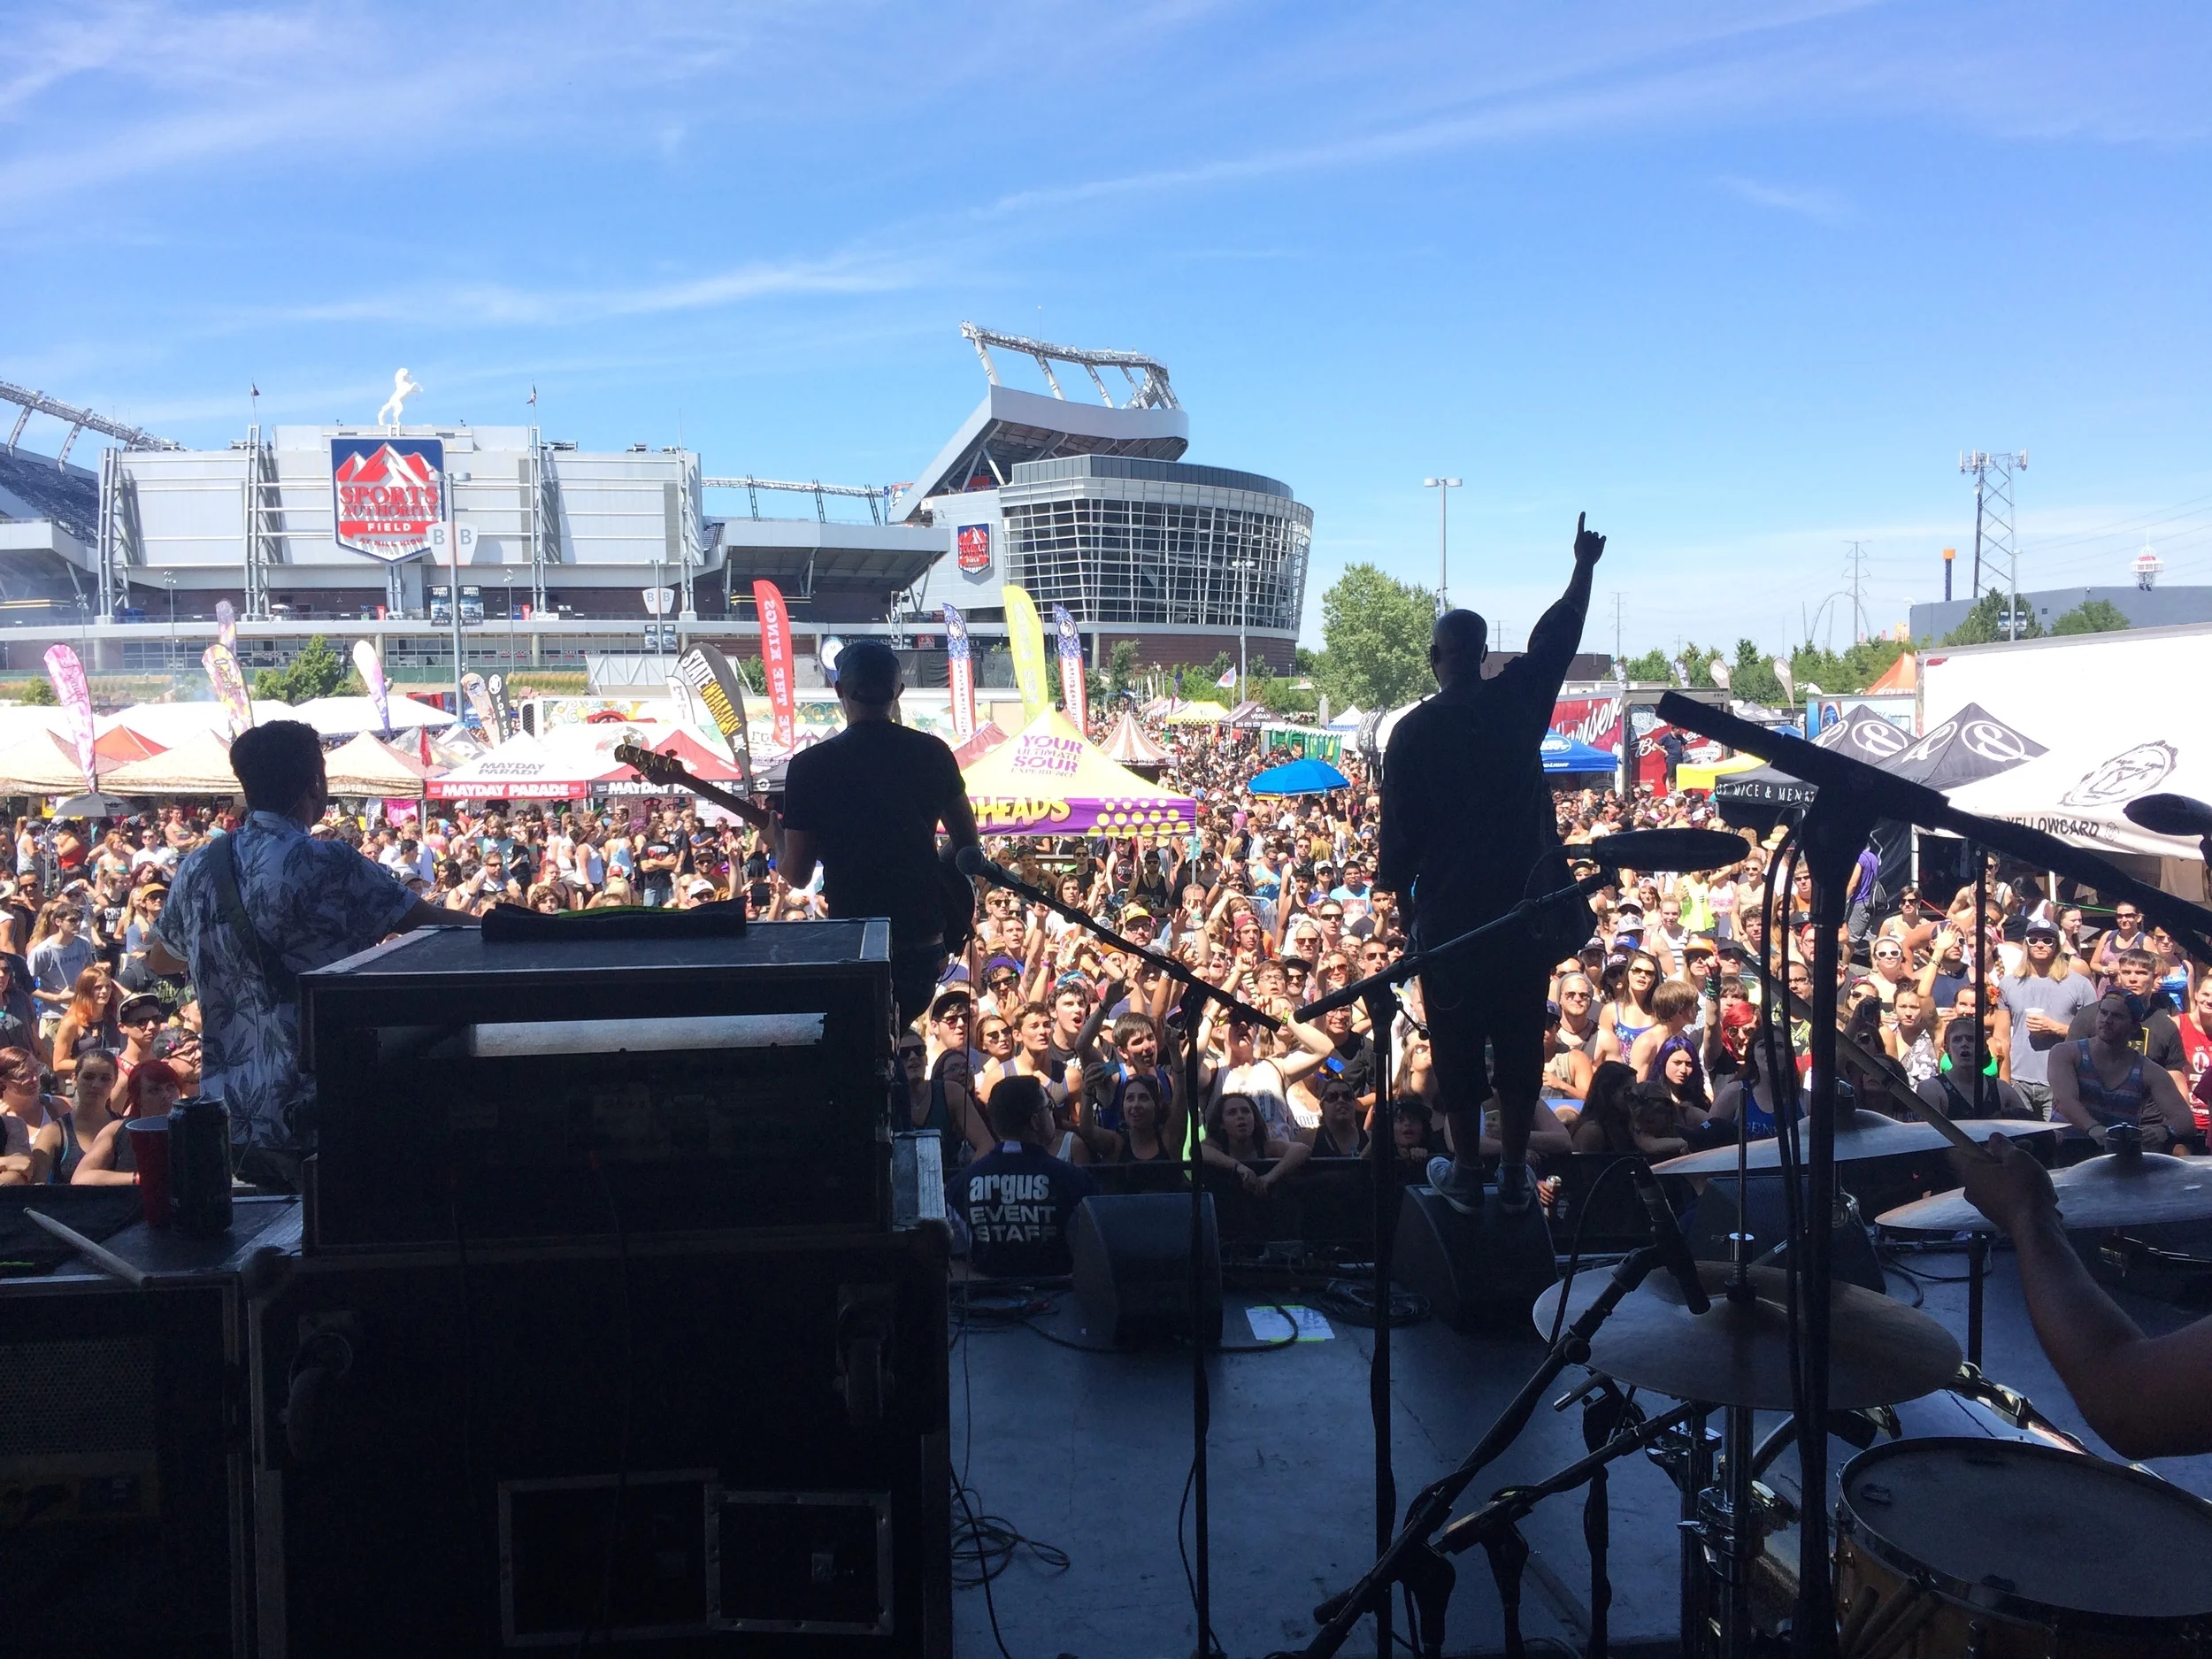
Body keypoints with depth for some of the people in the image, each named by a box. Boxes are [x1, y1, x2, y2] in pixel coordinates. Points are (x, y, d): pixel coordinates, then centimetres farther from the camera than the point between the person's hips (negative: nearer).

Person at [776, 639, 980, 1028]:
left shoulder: (811, 765, -8)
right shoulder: (933, 752, 1)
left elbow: (797, 875, -3)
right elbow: (969, 843, 9)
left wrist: (774, 832, 17)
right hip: (927, 935, 4)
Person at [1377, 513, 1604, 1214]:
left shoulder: (1412, 730, -9)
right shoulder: (1518, 700, -2)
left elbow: (1400, 830, -6)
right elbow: (1555, 637, 15)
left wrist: (1399, 891, 8)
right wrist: (1584, 567, 28)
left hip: (1448, 913, -2)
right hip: (1522, 906, 2)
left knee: (1457, 1045, 8)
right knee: (1520, 1044, 10)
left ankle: (1465, 1175, 16)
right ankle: (1515, 1177, 16)